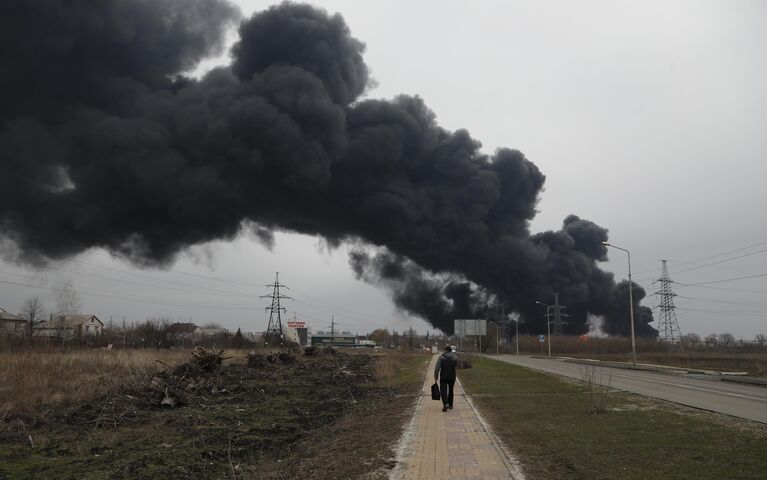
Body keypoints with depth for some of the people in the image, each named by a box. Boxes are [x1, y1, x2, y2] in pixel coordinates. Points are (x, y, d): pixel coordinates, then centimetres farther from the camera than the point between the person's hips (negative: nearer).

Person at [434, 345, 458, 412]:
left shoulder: (441, 357, -8)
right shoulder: (455, 357, -4)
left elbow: (437, 368, -13)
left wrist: (436, 378, -8)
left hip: (443, 377, -2)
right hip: (452, 377, 2)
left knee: (443, 391, 1)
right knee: (450, 390, 21)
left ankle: (446, 404, -21)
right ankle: (450, 404, 28)